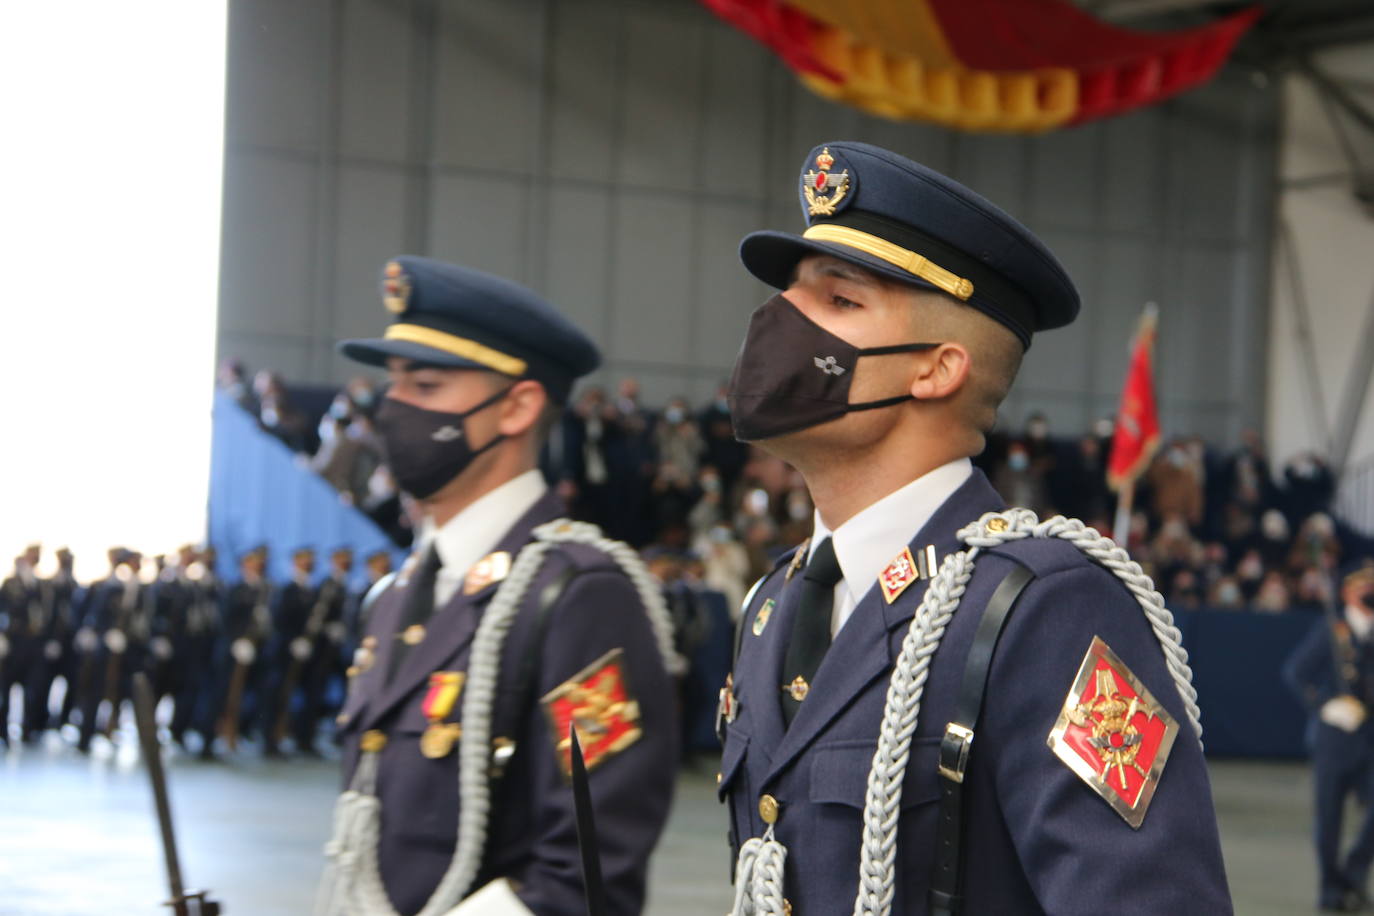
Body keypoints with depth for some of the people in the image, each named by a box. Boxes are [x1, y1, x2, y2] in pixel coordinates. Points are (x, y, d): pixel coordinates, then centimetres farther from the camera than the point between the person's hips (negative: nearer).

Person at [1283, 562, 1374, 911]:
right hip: (1334, 736, -3)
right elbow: (1294, 671, -4)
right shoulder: (1330, 631, -3)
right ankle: (1331, 887, 13)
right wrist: (1325, 705, -10)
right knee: (1329, 814, 1)